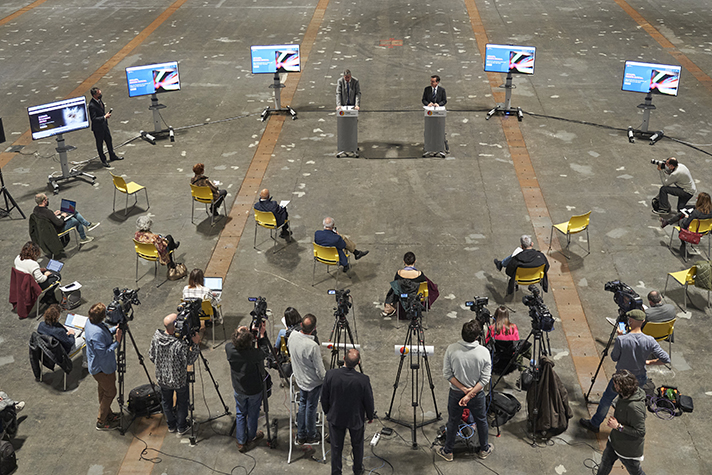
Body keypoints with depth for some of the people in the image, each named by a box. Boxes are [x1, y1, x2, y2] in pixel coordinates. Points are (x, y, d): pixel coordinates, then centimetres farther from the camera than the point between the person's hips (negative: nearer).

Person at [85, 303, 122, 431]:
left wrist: (114, 329, -1)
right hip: (103, 368, -10)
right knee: (110, 392, 8)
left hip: (96, 366, 10)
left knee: (103, 391, 25)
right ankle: (101, 422, 20)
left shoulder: (90, 323, -5)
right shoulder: (97, 333, -36)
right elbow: (103, 352, -32)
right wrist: (117, 341, -27)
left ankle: (108, 414, 43)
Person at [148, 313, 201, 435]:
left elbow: (151, 356, -3)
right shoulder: (181, 344, -35)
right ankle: (181, 427, 38)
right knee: (182, 402, 22)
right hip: (179, 379, -4)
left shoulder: (156, 337, -18)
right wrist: (195, 344, -21)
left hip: (162, 378, 4)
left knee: (166, 402, 27)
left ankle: (171, 425, 45)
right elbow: (189, 361, -20)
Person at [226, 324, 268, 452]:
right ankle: (251, 437, 41)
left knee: (240, 414, 22)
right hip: (254, 390, -2)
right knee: (253, 415, 20)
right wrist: (262, 335, -5)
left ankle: (241, 442, 27)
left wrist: (238, 334, -4)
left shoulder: (230, 349, -24)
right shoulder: (253, 354, -33)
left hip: (239, 390, 2)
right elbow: (263, 353, -9)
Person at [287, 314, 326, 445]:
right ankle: (311, 436, 33)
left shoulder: (292, 335, -15)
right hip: (313, 382, -6)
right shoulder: (312, 346, -35)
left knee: (302, 405, 22)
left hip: (299, 379, 6)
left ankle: (300, 436, 34)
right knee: (311, 407, 13)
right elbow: (320, 369, -24)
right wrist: (326, 380, -5)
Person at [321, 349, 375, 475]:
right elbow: (369, 401, -14)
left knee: (336, 447, 19)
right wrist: (370, 416, 6)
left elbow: (324, 397, -9)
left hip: (335, 417, 0)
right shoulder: (363, 380, -29)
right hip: (356, 418, 0)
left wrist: (327, 411, 10)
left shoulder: (330, 374, -24)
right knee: (357, 445, 26)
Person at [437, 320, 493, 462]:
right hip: (477, 394, 0)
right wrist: (470, 394, -16)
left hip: (456, 393, 0)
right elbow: (485, 378, -17)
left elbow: (447, 374, -12)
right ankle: (484, 449, 42)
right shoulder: (484, 352, -19)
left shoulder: (451, 349, -19)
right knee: (481, 421, 23)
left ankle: (447, 451, 35)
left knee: (453, 422, 19)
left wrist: (463, 388, -10)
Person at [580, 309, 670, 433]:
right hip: (640, 379, 2)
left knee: (606, 399, 20)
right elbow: (666, 359, -16)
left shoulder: (621, 340, -28)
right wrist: (649, 362, 0)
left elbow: (614, 358, -11)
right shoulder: (650, 341, -20)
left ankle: (594, 424, 36)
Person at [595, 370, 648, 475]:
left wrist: (618, 426, -29)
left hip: (629, 449, -8)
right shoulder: (624, 395, -11)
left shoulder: (635, 407, -39)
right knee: (605, 463, 25)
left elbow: (640, 432, -32)